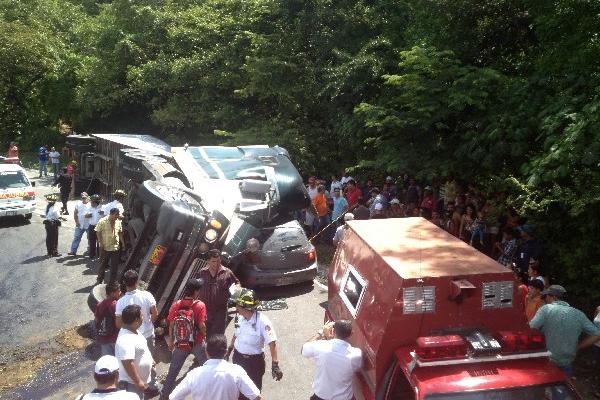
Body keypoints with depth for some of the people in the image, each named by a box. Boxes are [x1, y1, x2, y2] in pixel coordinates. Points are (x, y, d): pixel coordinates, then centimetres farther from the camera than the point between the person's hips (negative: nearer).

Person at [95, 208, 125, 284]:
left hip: (115, 247, 4)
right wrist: (101, 244, -13)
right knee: (103, 265, 9)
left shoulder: (118, 222, 1)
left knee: (115, 266, 9)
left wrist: (123, 243, 8)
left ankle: (113, 281, 22)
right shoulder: (102, 221, -13)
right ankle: (99, 280, 25)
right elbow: (98, 232, -9)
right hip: (105, 248, -4)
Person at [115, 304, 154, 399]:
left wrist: (150, 359, 22)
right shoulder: (125, 340, -33)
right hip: (131, 382, -10)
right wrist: (138, 382, -29)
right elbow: (128, 364, -34)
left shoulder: (132, 330, -1)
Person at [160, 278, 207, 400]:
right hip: (197, 343, -3)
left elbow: (171, 325, -1)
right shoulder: (200, 306, -18)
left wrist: (171, 340, 13)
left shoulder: (176, 305, -7)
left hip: (180, 344, 3)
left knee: (173, 371, 16)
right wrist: (205, 336, 1)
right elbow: (201, 326, -18)